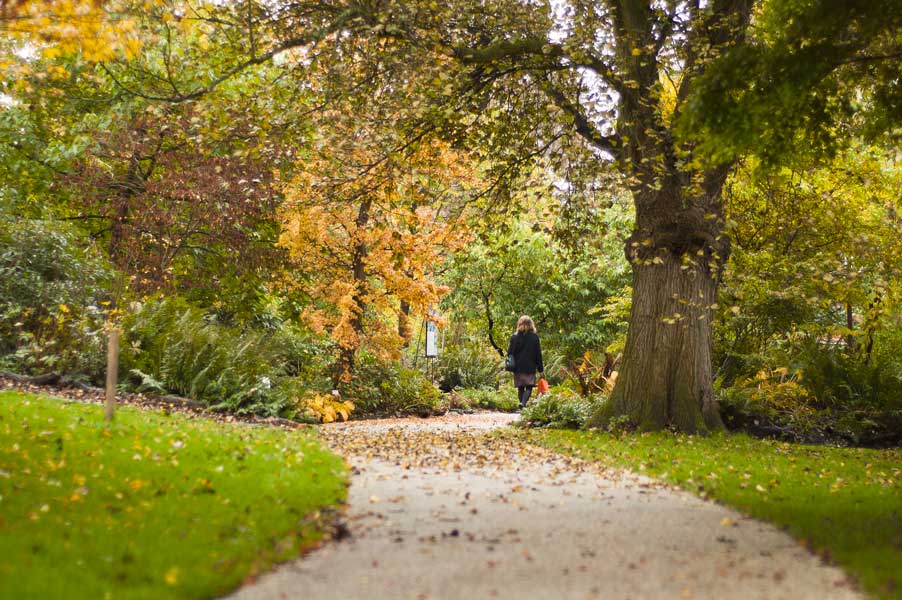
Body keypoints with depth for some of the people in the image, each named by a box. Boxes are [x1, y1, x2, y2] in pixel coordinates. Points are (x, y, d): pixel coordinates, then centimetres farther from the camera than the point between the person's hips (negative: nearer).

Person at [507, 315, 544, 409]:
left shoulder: (514, 337, -1)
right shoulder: (535, 337, -2)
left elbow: (510, 353, 1)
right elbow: (538, 354, 1)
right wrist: (541, 369, 6)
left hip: (518, 367, 1)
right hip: (530, 368, -1)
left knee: (520, 388, 12)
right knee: (529, 387, -1)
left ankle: (522, 403, 13)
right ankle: (523, 402, -24)